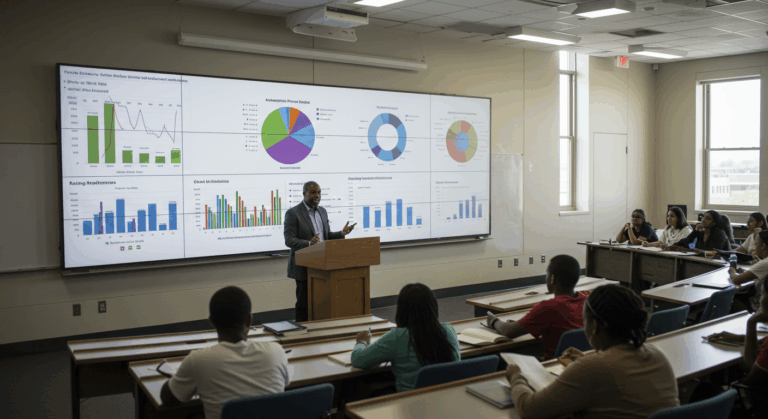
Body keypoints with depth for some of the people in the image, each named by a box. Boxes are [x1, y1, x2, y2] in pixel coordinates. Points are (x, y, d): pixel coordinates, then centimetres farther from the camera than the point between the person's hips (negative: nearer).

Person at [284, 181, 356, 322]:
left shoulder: (322, 211, 11)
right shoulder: (293, 213, -9)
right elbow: (289, 240, -15)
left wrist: (342, 233, -4)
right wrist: (309, 243, -32)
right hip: (304, 267, -6)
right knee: (304, 304, 0)